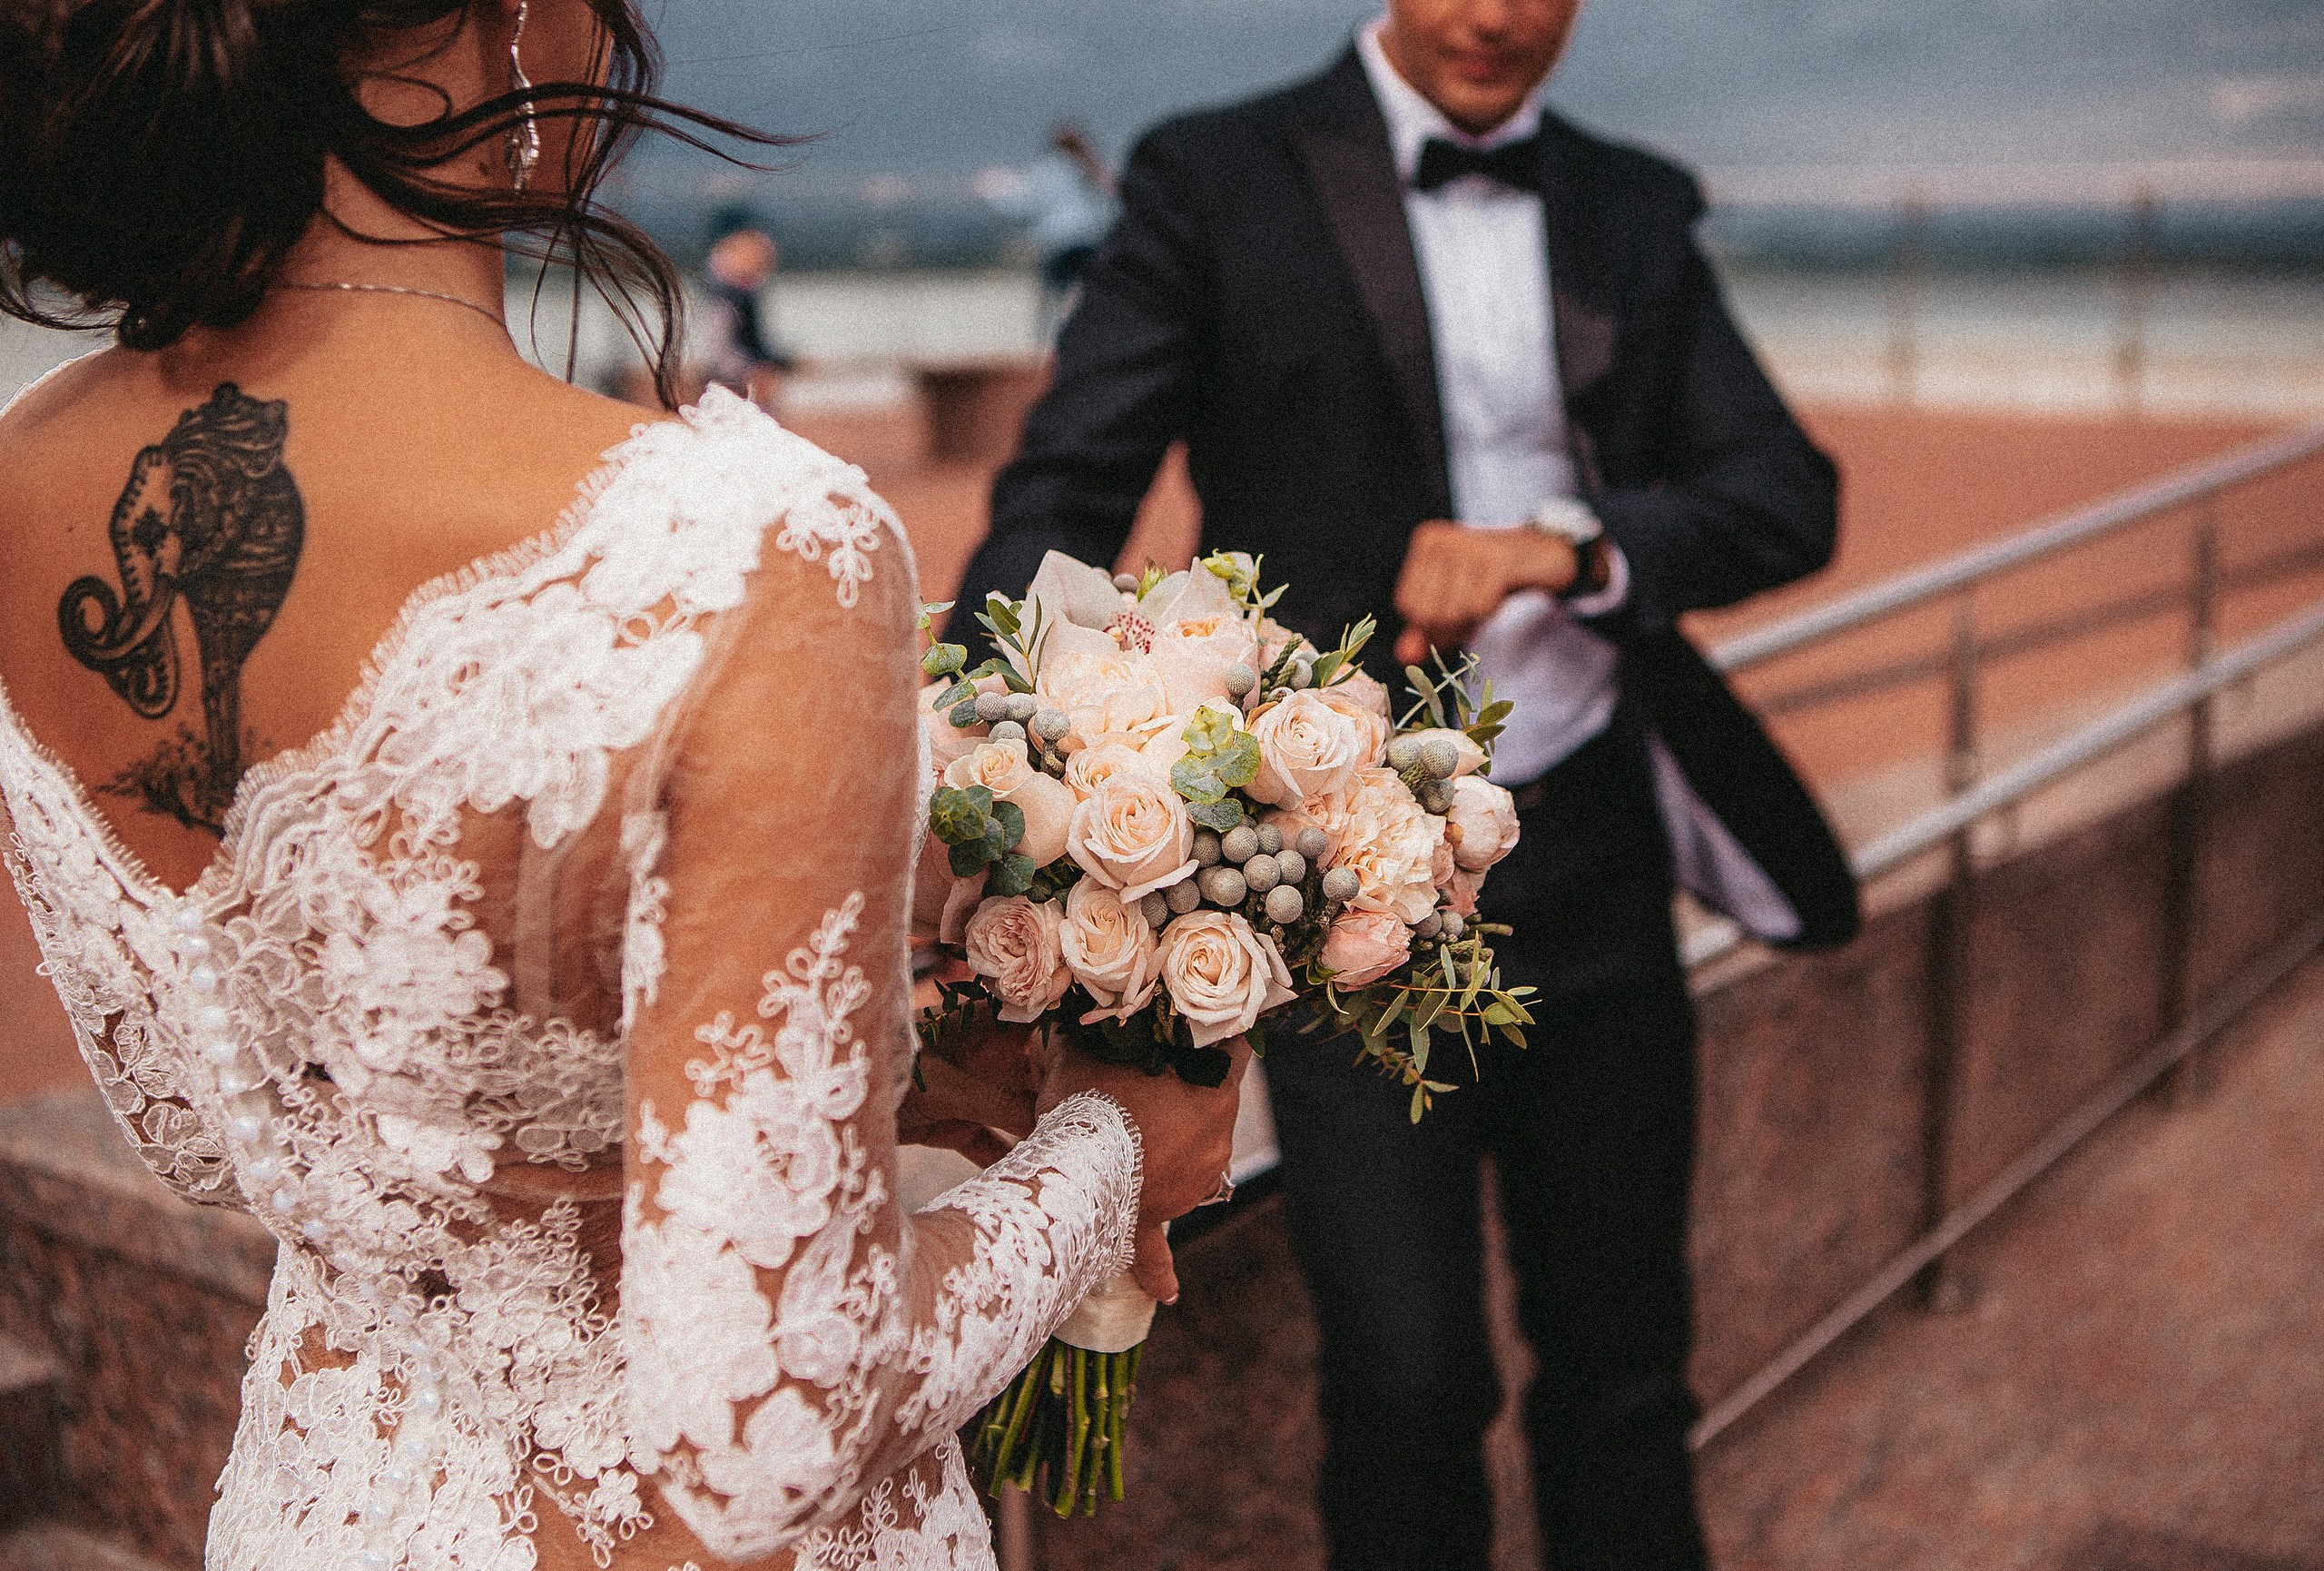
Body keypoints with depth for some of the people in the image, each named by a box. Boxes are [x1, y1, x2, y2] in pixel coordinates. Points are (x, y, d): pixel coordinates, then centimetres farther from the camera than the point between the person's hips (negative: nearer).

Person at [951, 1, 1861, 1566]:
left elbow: (1788, 496, 1)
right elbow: (1066, 498, -9)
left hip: (1592, 859, 4)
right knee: (1410, 1379, -4)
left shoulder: (1637, 209, 10)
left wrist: (1566, 545, -19)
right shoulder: (1219, 181, -3)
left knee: (1624, 1364, 14)